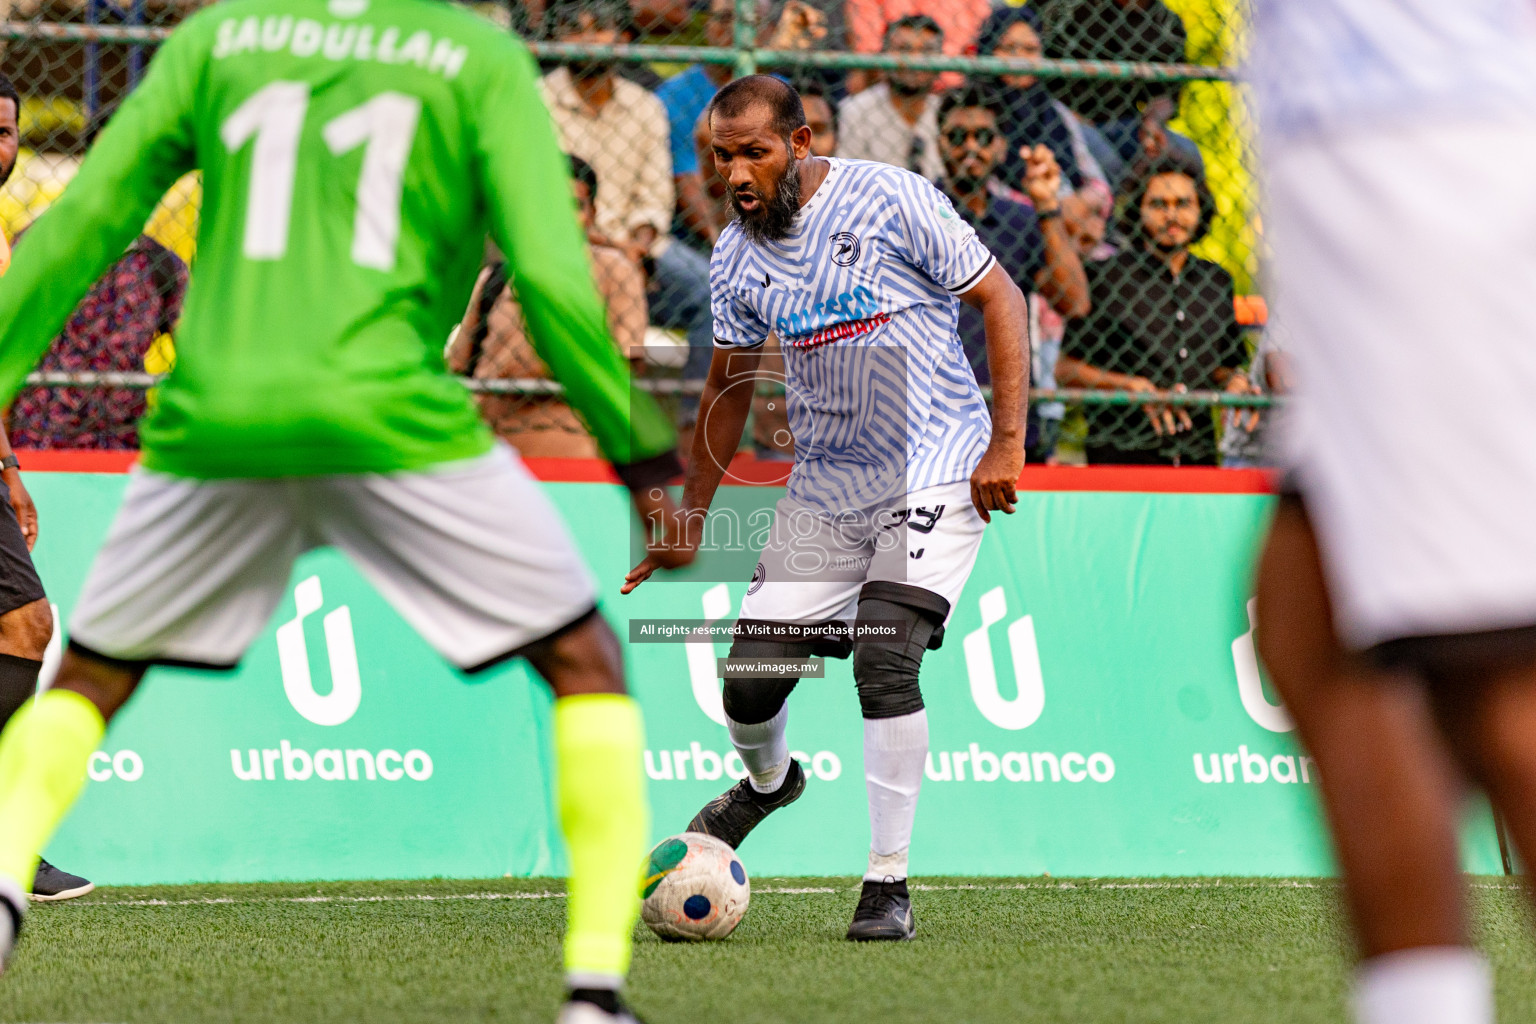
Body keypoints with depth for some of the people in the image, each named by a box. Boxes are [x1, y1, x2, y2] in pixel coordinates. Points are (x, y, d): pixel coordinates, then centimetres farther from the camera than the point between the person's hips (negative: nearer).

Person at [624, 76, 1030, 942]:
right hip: (826, 482, 5)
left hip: (937, 469, -5)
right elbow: (729, 389, 16)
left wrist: (1008, 442, -13)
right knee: (752, 676, 0)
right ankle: (768, 782, 38)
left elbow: (1001, 299, -7)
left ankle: (890, 882, -12)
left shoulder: (890, 200, -13)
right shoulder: (736, 259, 2)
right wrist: (692, 517, 15)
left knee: (885, 658, -23)